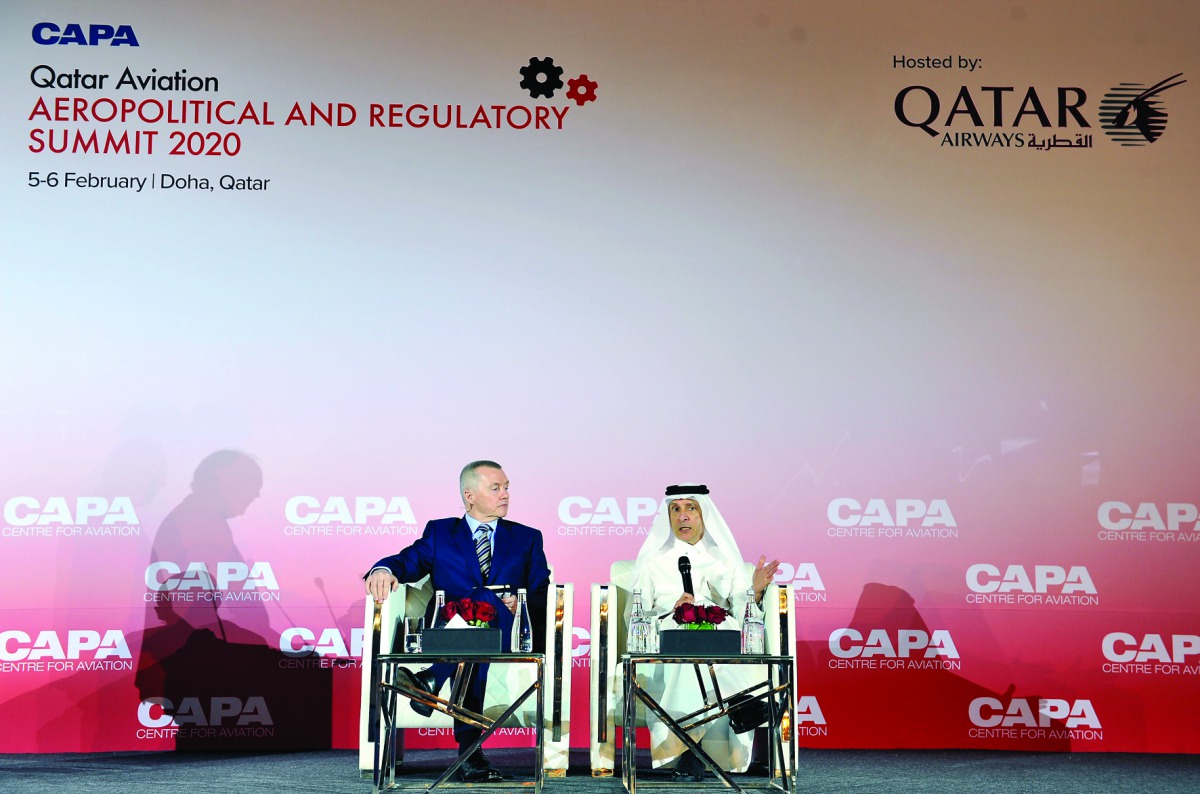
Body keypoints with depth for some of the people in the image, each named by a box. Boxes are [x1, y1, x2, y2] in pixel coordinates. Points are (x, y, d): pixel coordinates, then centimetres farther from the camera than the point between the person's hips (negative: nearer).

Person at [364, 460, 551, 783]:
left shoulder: (527, 538, 22)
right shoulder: (439, 532, 21)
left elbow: (543, 597, 13)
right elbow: (409, 561, 5)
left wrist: (520, 605, -10)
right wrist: (384, 569, -19)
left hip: (508, 637, 0)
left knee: (487, 600, -36)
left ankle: (432, 679, -49)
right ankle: (470, 751, -44)